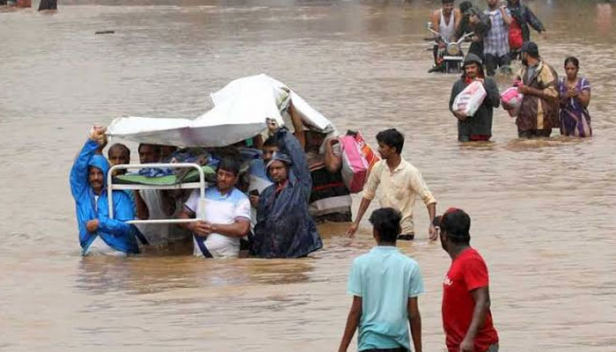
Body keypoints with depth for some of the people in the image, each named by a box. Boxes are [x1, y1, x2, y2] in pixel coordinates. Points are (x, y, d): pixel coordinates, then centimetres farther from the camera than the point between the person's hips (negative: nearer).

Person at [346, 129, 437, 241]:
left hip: (404, 232, -5)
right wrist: (356, 222, 10)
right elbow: (368, 195, 11)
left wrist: (432, 225, -28)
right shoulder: (378, 168, 0)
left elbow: (429, 199, -15)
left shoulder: (410, 172, -15)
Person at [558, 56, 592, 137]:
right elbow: (558, 104, 2)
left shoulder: (584, 82, 0)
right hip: (566, 120, 2)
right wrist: (566, 96, -16)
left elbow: (586, 103, -7)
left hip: (580, 119, -2)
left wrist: (578, 94, -24)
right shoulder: (560, 83, 6)